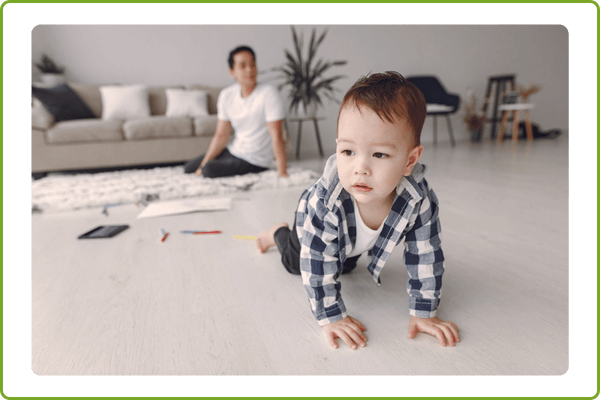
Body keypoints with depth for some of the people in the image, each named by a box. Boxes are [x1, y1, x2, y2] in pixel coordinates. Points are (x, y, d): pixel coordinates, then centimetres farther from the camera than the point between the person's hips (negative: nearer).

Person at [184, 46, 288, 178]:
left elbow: (277, 136, -26)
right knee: (189, 167, 15)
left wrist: (282, 173, -32)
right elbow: (221, 135, 1)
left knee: (210, 170, -28)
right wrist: (202, 166, -5)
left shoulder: (268, 94, -21)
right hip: (233, 151, 7)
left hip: (254, 162, -6)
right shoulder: (226, 95, -2)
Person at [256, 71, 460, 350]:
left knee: (345, 267, 33)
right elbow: (318, 265, -38)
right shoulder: (323, 201, -48)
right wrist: (331, 317, -32)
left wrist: (422, 313, -22)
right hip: (318, 223, -3)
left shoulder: (420, 200, -40)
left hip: (356, 242, 3)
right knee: (295, 264, 23)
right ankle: (279, 233, 49)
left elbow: (425, 258, -27)